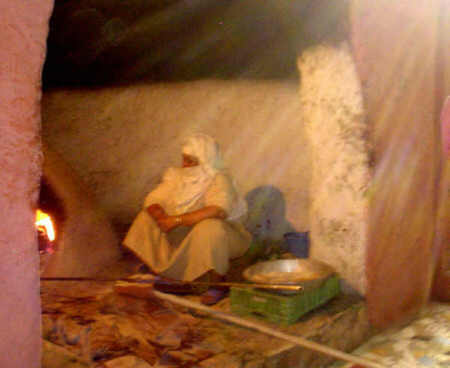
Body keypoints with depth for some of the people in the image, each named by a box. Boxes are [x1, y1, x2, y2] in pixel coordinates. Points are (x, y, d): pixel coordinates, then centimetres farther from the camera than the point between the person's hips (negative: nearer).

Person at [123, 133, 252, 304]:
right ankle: (158, 273, 6)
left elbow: (218, 210, -39)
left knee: (209, 227, -39)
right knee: (147, 218, -2)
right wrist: (161, 216, -27)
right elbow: (152, 200, -3)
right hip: (185, 236, 6)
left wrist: (176, 220, -37)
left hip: (225, 236, -6)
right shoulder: (178, 176, -1)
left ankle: (218, 286, -18)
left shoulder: (220, 179, -21)